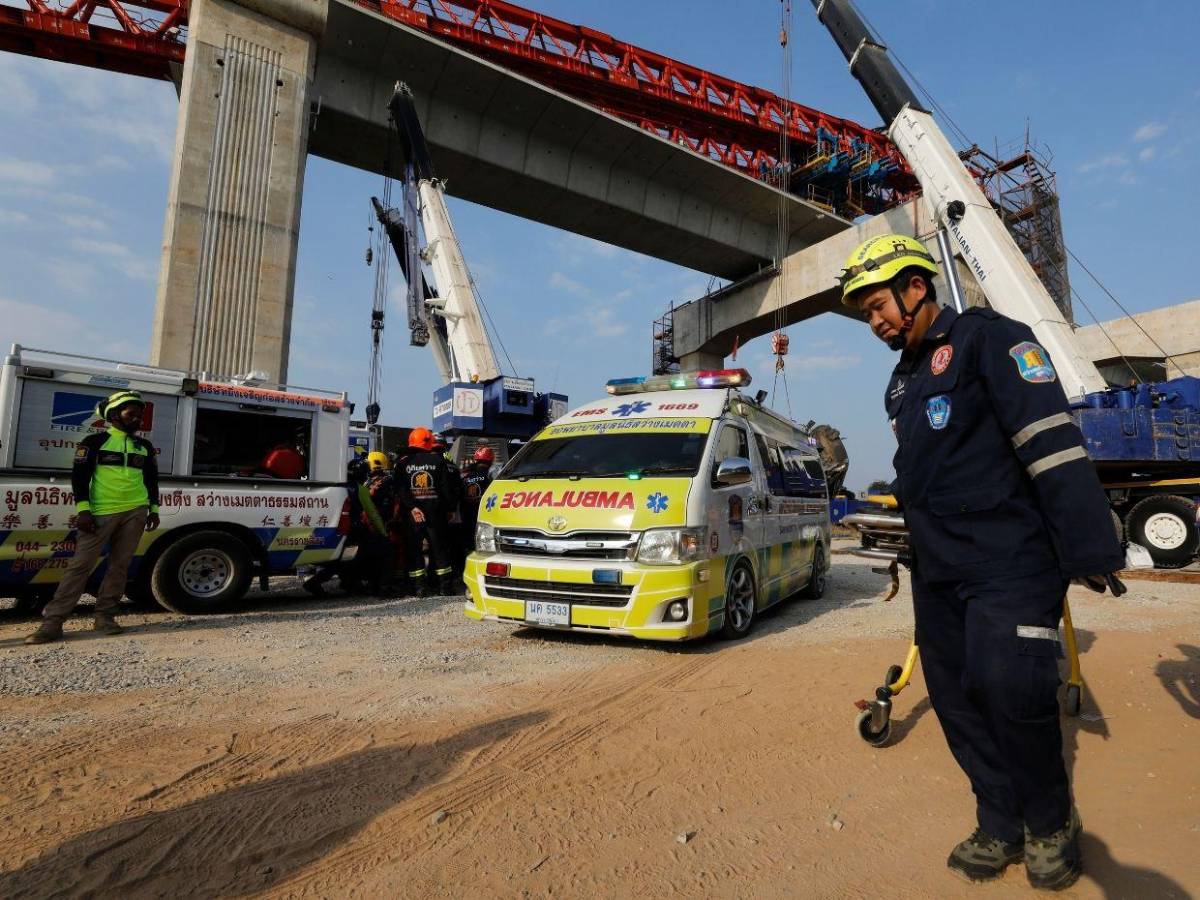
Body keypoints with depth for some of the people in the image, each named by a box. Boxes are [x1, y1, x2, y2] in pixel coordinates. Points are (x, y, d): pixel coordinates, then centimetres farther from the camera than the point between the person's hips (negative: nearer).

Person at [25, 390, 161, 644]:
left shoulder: (145, 447, 14)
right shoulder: (96, 441, 2)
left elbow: (152, 479, 19)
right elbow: (79, 476, -2)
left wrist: (153, 509, 12)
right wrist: (83, 509, -10)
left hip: (135, 511, 4)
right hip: (101, 512, -4)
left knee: (119, 566, 4)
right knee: (80, 565, -6)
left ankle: (105, 617, 12)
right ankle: (52, 622, -2)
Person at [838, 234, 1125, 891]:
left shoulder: (988, 338, -7)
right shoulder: (902, 381, 18)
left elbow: (1051, 443, -16)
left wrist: (1090, 549, -20)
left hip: (1008, 558, -8)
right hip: (937, 568, 8)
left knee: (1008, 688, -13)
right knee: (956, 695, 8)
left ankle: (1050, 822, 14)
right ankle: (1001, 824, 24)